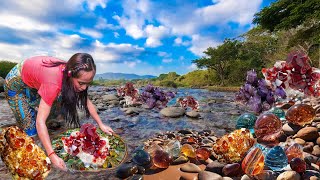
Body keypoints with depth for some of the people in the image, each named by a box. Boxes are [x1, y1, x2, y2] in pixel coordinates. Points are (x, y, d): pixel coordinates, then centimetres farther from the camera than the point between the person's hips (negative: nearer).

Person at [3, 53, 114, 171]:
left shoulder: (71, 73, -23)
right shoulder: (53, 83, -42)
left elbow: (86, 101, -11)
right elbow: (40, 122, -41)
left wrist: (101, 125, -13)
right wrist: (52, 155, -45)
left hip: (34, 79, 6)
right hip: (16, 82, -6)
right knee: (30, 130, -8)